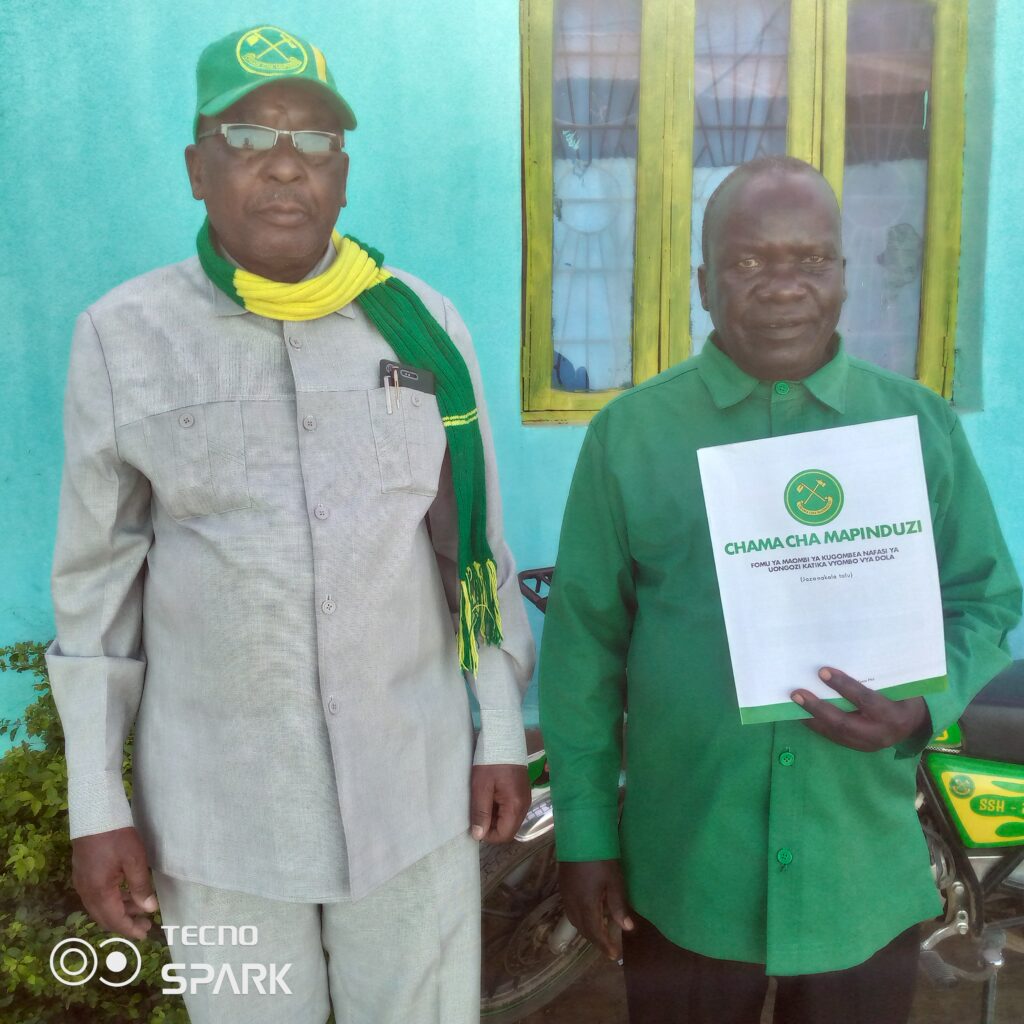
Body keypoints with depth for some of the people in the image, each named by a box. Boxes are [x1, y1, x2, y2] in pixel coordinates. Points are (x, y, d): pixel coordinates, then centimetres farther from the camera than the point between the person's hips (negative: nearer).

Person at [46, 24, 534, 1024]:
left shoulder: (426, 327, -2)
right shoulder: (123, 337, -6)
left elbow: (477, 549, 3)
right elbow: (95, 585, -1)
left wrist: (500, 735, 4)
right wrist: (97, 803, -1)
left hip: (415, 789, 1)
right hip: (213, 808, 0)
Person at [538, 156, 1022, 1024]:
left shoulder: (921, 425, 0)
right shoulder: (628, 433, -4)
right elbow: (584, 641, -2)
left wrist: (924, 706, -16)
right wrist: (585, 832, -2)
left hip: (866, 880, 2)